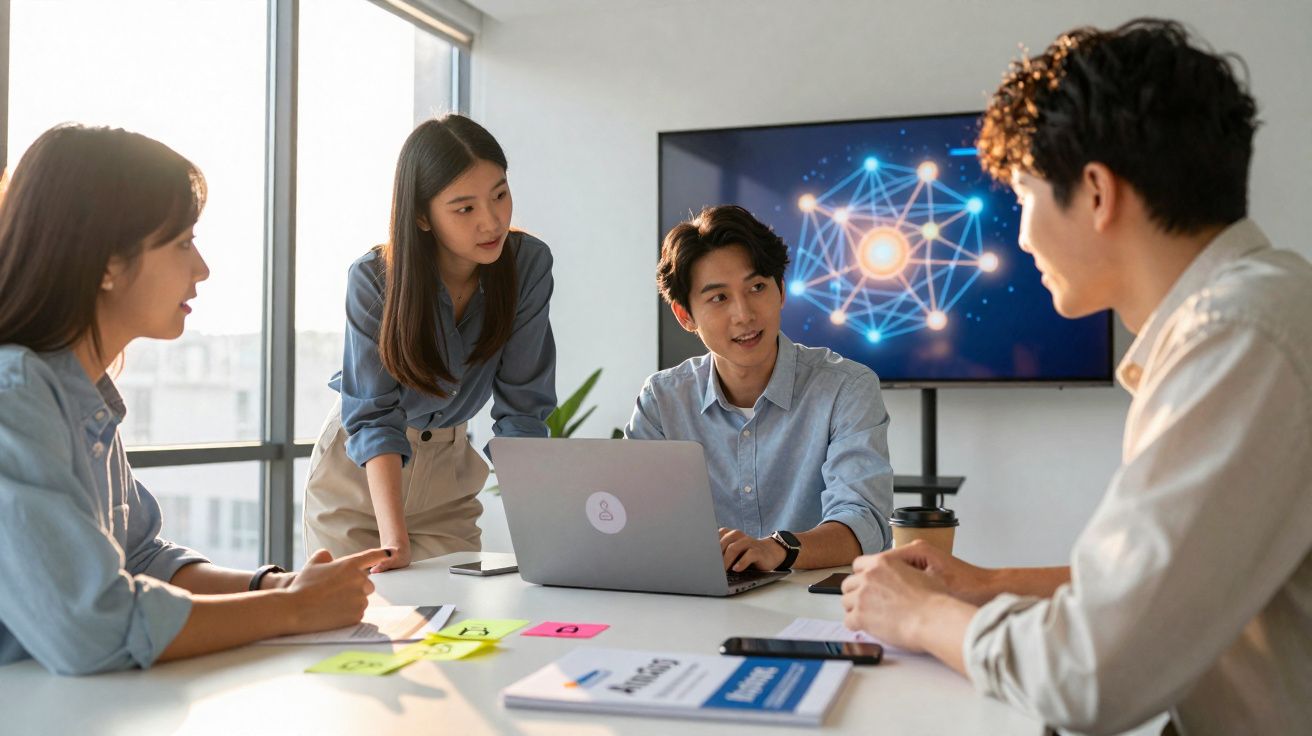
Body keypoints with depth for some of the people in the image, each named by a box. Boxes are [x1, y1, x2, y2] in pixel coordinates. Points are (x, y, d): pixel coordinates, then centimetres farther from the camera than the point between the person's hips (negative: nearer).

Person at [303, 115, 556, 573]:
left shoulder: (528, 264, -19)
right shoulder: (373, 280, -25)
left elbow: (521, 408, -18)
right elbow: (374, 417, -26)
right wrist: (394, 540, -38)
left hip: (447, 468, 2)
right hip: (359, 472, -2)